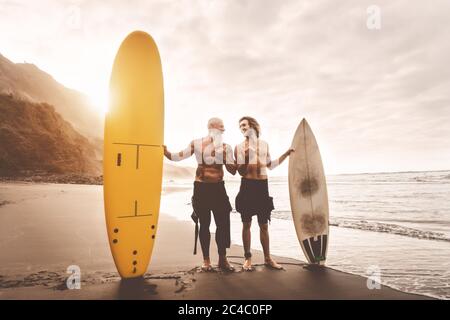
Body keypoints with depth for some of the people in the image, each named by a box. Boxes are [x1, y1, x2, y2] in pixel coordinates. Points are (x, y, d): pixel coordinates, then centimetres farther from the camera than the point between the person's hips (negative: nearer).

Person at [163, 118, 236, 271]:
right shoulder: (196, 144, 3)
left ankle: (222, 259, 17)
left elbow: (233, 171, -1)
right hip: (201, 188, -1)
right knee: (204, 224, 6)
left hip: (218, 187, 1)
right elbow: (178, 156, 0)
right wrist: (165, 151, -12)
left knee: (223, 223, -1)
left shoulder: (225, 147, 4)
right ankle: (206, 260, 20)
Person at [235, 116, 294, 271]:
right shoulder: (239, 147, 2)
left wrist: (286, 154, 17)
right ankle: (247, 257, 15)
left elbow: (270, 165, 18)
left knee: (264, 224, 9)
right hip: (247, 186, -2)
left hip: (263, 185, 3)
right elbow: (241, 171, -2)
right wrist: (246, 156, -17)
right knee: (247, 223, 3)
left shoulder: (264, 144, 11)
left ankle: (267, 258, 20)